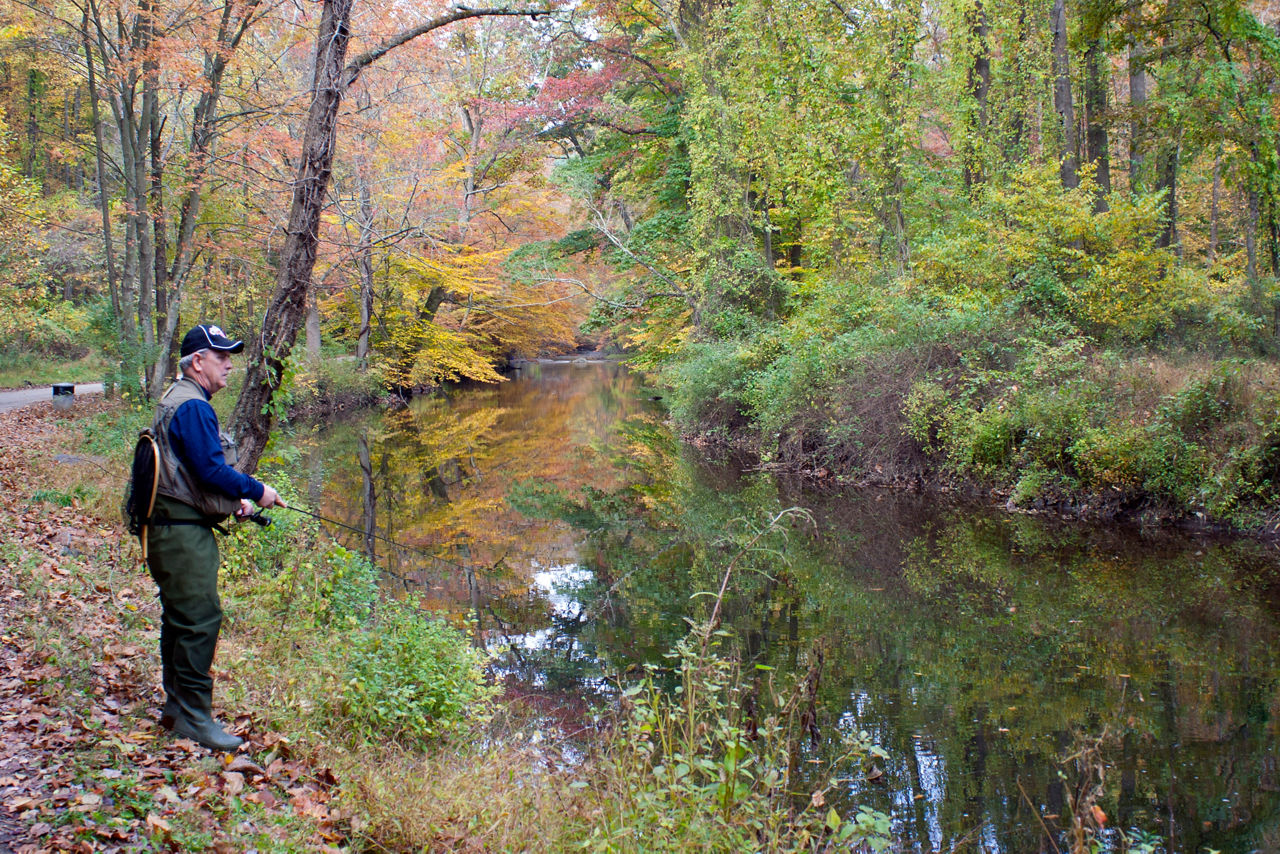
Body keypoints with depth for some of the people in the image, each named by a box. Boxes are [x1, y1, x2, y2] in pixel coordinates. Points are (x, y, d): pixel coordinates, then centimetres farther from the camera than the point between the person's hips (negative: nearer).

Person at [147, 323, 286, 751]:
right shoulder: (193, 407, -16)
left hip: (174, 528, 11)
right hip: (183, 533, -11)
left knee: (181, 618, 16)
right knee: (200, 619, -9)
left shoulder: (176, 402, 19)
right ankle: (194, 716, -4)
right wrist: (255, 491, -9)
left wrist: (234, 499, 14)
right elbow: (211, 469, -22)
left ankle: (177, 706, 24)